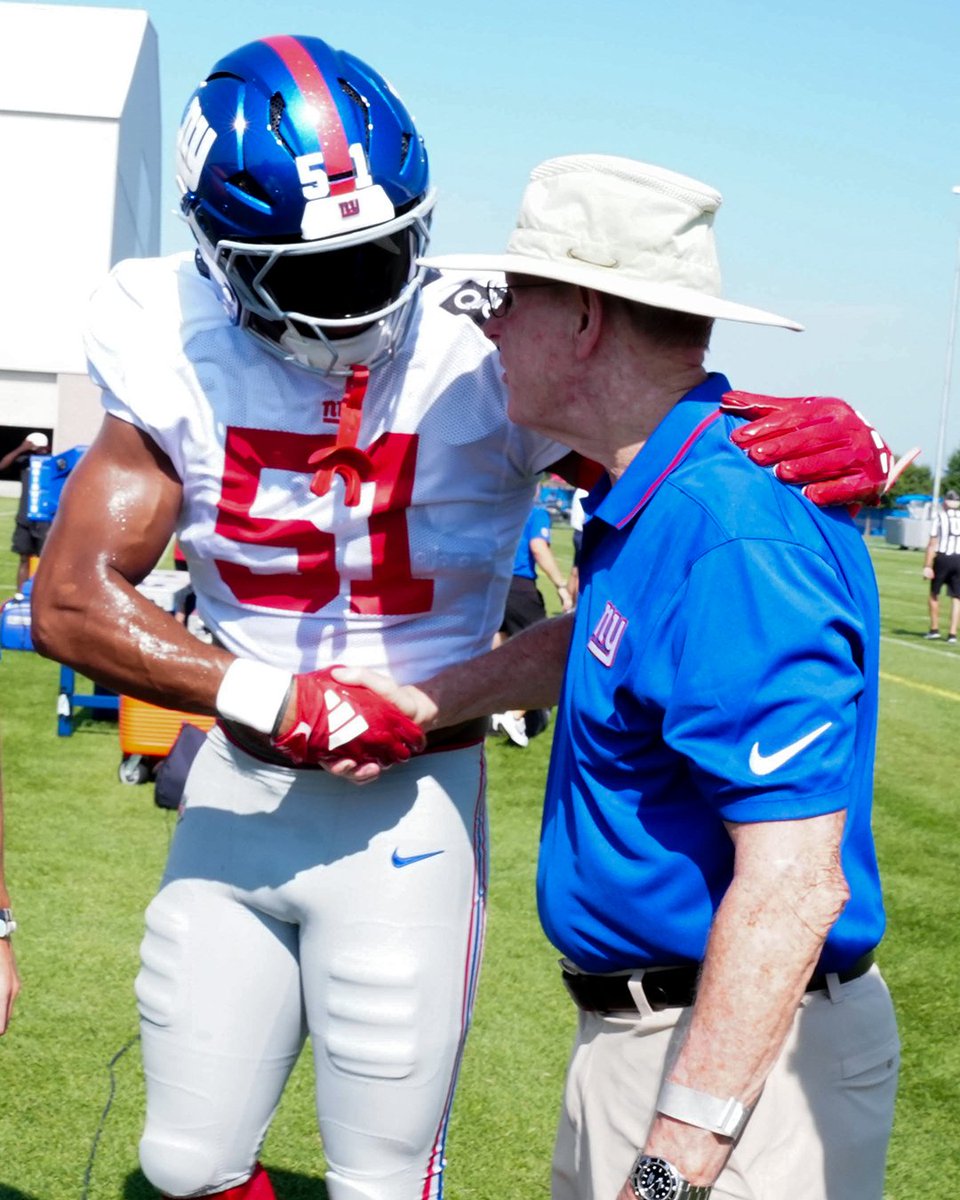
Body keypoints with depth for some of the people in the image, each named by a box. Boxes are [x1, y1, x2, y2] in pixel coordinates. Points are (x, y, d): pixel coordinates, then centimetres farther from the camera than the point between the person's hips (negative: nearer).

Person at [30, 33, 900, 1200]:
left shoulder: (484, 360, -16)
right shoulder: (186, 367, -7)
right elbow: (68, 600, -9)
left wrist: (819, 436, -32)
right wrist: (270, 699, -21)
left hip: (408, 810, -3)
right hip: (237, 793, 4)